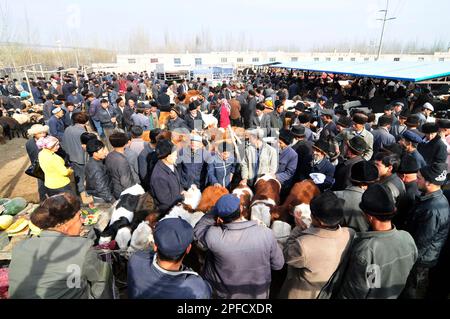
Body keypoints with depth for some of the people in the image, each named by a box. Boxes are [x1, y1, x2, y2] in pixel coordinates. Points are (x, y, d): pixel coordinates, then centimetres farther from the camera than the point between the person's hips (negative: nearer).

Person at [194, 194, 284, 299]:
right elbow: (278, 264, -10)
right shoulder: (266, 233, -26)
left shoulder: (214, 236, -32)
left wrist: (215, 211, -17)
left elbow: (197, 230, -10)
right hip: (258, 294, 2)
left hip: (224, 295, -2)